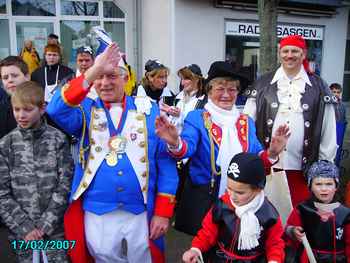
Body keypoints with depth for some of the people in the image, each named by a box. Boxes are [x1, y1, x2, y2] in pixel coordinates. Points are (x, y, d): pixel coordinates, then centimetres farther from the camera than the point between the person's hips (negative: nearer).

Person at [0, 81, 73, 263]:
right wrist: (24, 227, -9)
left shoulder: (58, 139, -4)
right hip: (21, 231, 1)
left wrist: (45, 224, -10)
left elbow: (65, 185, -6)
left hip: (55, 228, -1)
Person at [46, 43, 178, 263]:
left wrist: (163, 212, -6)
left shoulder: (149, 111, -3)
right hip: (96, 215, 0)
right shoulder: (86, 110, -1)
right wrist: (92, 72, -31)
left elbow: (165, 162, -3)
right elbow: (56, 110, -23)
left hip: (141, 214, 0)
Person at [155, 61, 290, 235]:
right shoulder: (196, 118, -3)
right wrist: (175, 143, -42)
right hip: (202, 199, -3)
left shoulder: (247, 122, 9)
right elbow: (187, 147, -20)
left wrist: (271, 153, -15)